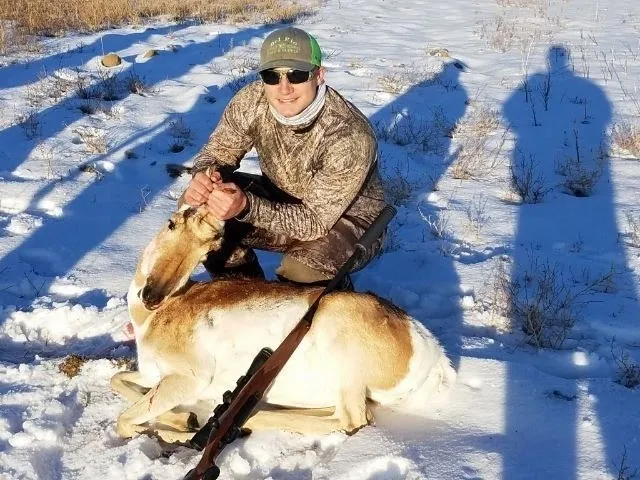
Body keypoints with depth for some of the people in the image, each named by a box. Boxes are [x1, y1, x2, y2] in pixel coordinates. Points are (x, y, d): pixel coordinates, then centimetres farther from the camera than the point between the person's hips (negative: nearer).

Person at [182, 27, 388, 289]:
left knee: (302, 271, -36)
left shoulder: (350, 136, -33)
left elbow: (316, 220, -30)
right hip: (284, 199, 5)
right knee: (197, 207, -14)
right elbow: (217, 153, -6)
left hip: (348, 219, -5)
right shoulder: (252, 101, -18)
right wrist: (203, 178, -32)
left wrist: (246, 207, -45)